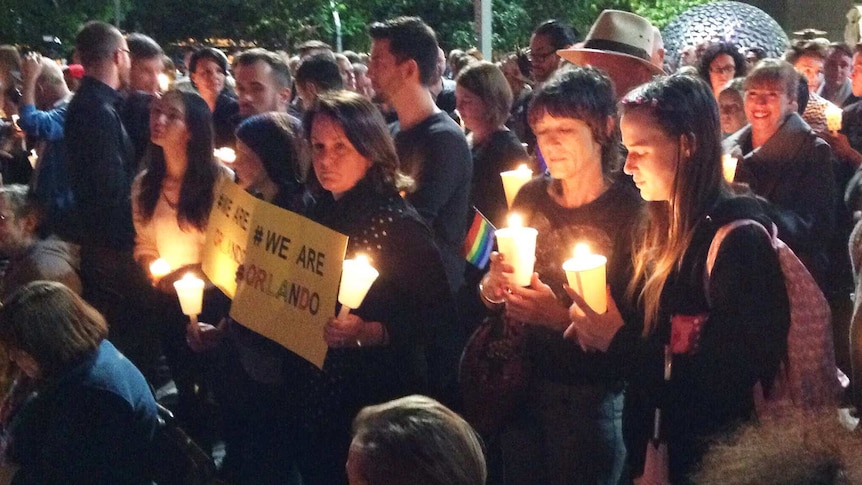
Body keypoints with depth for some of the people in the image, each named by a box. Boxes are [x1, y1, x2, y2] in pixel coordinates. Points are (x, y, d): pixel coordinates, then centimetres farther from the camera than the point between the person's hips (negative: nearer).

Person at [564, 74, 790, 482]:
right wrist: (597, 331, -11)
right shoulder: (660, 230, 6)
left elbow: (733, 383, -24)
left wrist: (618, 341, -21)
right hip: (652, 445, 7)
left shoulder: (738, 241, -19)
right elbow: (651, 336, 7)